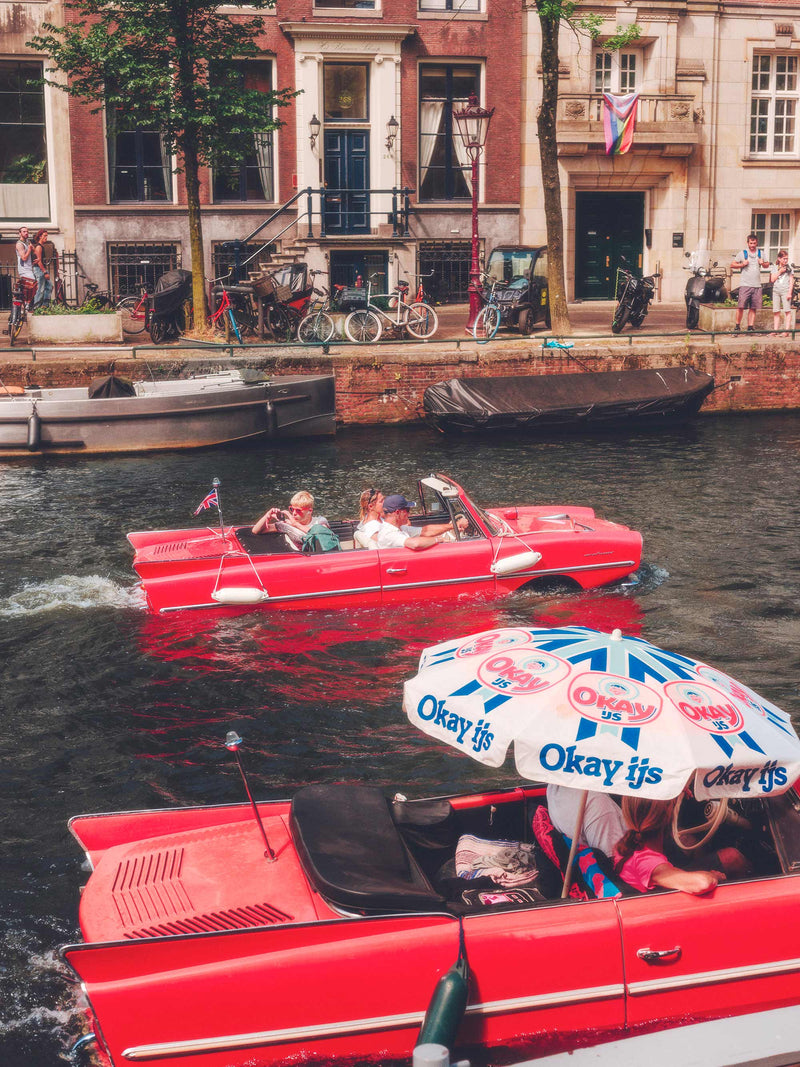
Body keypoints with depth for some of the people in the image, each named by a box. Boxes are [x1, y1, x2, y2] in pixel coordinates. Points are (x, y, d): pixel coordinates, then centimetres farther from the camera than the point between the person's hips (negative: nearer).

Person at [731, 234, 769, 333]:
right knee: (741, 306, -11)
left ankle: (750, 327, 6)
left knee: (753, 308, 1)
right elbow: (732, 265, 6)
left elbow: (767, 265, 23)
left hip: (757, 285, 3)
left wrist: (763, 263, 1)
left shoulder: (761, 253, 15)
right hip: (745, 284, -3)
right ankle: (737, 326, 0)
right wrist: (742, 264, -10)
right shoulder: (742, 253, 5)